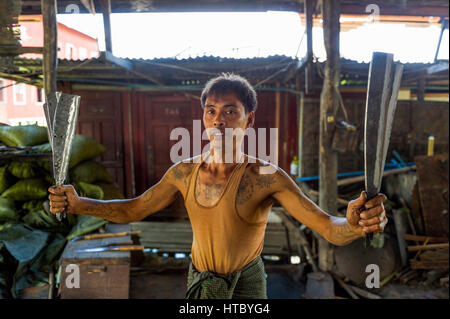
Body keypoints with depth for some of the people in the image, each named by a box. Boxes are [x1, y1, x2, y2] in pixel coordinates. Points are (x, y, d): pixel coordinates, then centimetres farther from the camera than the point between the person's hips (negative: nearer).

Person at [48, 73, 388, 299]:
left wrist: (354, 223, -51)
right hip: (199, 281, 3)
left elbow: (330, 230, -28)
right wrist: (77, 203, -12)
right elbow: (133, 210, 1)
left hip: (246, 283, -2)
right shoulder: (184, 172, -10)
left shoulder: (267, 177, -22)